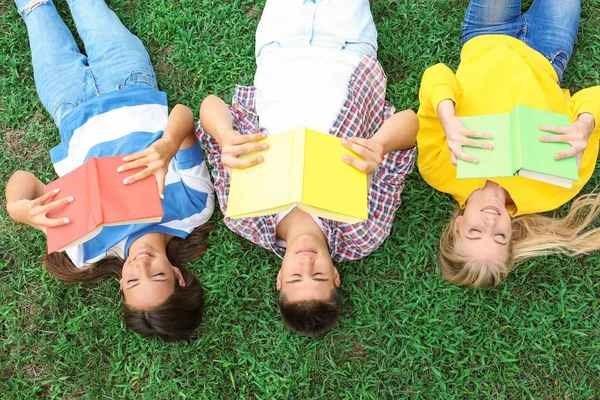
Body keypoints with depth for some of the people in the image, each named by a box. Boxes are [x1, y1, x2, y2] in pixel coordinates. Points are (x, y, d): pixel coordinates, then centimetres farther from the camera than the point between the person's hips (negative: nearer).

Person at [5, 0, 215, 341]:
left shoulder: (89, 250, -36)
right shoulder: (194, 209, -36)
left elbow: (22, 178, -32)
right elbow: (184, 113, -36)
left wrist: (22, 210, -56)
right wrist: (167, 147, -59)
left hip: (77, 114, -1)